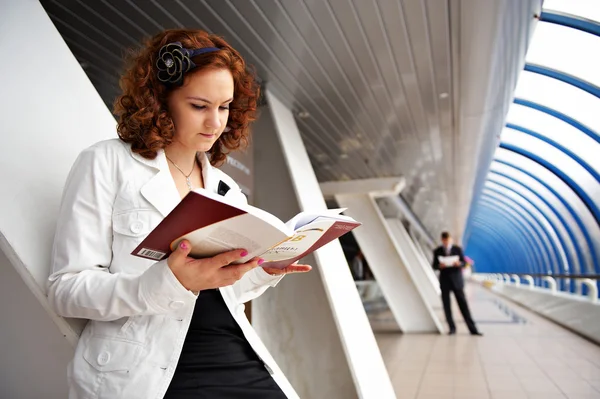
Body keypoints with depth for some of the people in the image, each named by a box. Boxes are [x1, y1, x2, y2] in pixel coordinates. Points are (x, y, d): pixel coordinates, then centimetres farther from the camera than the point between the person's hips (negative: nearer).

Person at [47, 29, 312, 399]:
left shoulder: (226, 188, 12)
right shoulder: (106, 164, -4)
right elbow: (66, 289, -8)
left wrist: (264, 271, -3)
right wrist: (169, 282, -24)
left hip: (237, 359, 5)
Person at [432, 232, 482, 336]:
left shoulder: (458, 249, 4)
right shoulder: (437, 251, 5)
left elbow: (464, 263, 3)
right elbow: (434, 266, 4)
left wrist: (459, 263, -19)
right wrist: (440, 266, -18)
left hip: (457, 281, -1)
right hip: (444, 281, 1)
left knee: (463, 305, -1)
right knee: (446, 306, 2)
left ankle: (473, 329, 4)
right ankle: (452, 328, 13)